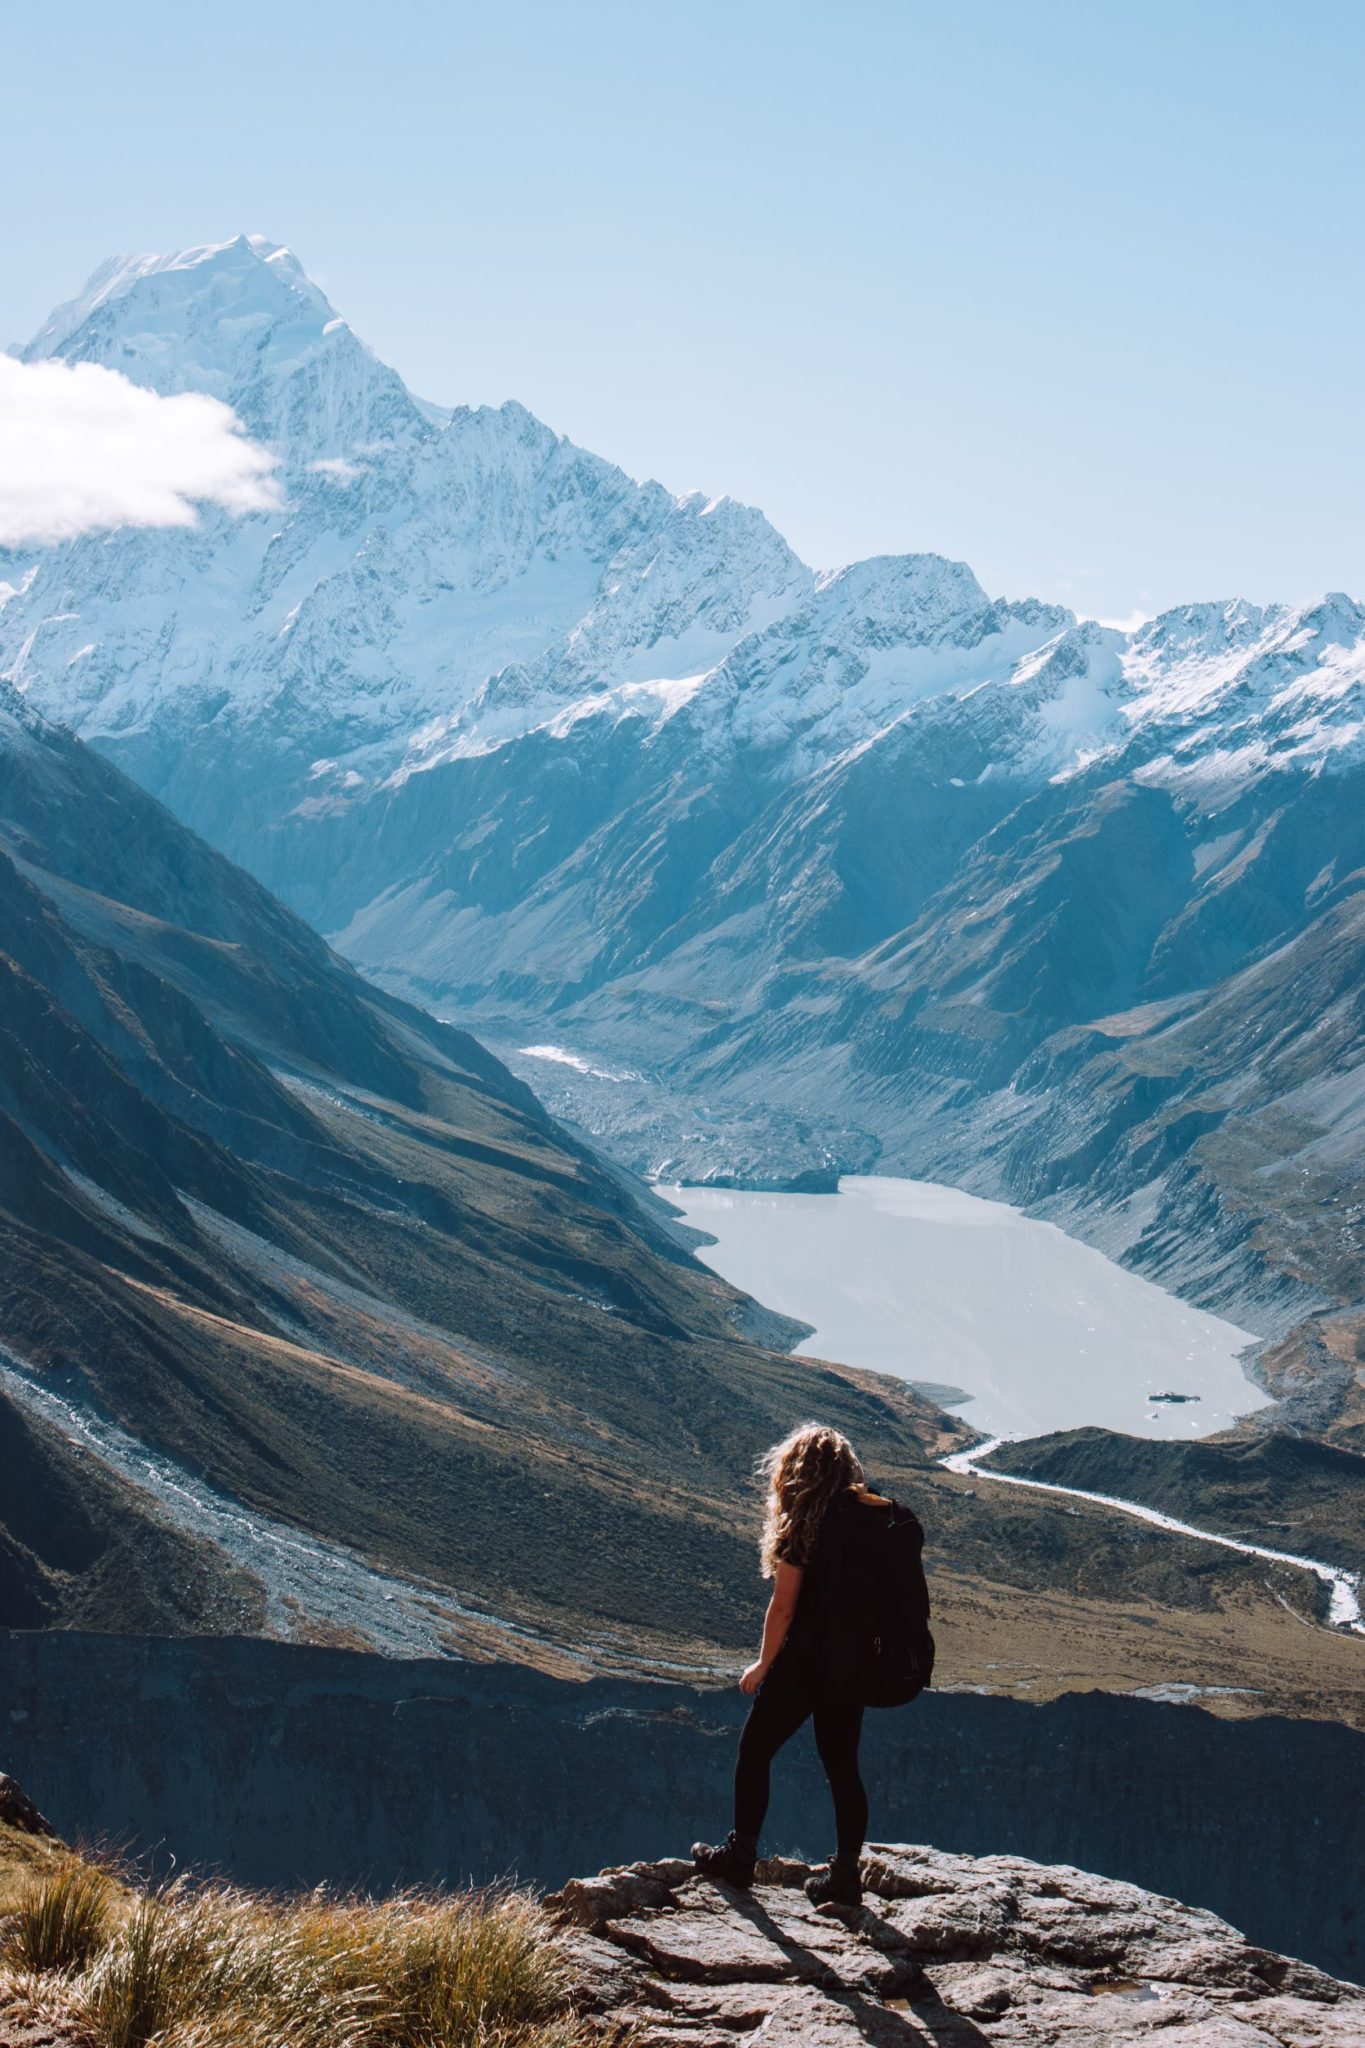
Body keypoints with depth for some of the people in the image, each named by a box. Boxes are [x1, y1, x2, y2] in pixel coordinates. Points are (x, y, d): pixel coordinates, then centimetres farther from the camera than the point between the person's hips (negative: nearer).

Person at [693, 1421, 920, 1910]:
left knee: (754, 1752, 10)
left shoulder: (806, 1524, -14)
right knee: (842, 1765, 15)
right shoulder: (878, 1516, 3)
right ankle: (845, 1875, 17)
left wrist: (763, 1664, 0)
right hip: (855, 1663, 6)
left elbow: (783, 1607, -13)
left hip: (805, 1662, -6)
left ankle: (740, 1856, 17)